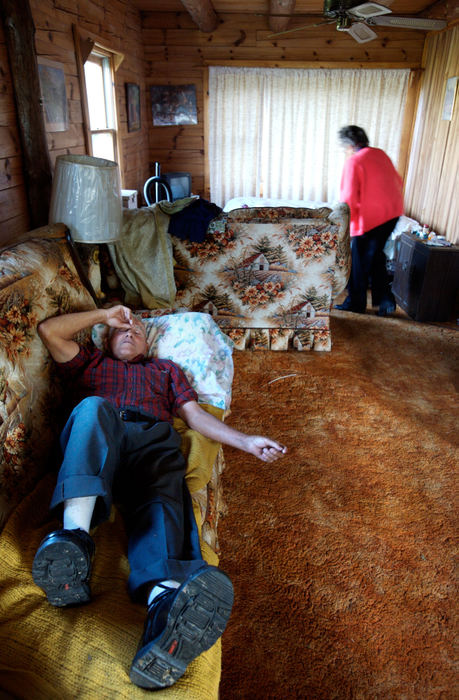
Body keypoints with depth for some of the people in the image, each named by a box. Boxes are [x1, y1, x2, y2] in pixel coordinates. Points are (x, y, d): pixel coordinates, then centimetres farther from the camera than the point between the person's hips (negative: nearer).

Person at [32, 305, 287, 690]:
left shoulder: (166, 368, 38)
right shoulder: (91, 362, 39)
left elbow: (195, 414, 23)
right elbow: (49, 330, 24)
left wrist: (246, 441, 7)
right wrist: (106, 314, 31)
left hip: (153, 438, 0)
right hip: (93, 445, 0)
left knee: (162, 495, -34)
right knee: (92, 408, -34)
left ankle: (164, 599, -63)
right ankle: (75, 536, -53)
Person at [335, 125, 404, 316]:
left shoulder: (354, 162, -12)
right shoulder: (380, 154, 12)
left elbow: (349, 197, -18)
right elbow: (398, 182, 19)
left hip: (370, 217, -8)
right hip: (393, 213, 8)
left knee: (359, 262, 6)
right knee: (376, 255, 20)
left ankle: (355, 303, 18)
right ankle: (385, 300, 19)